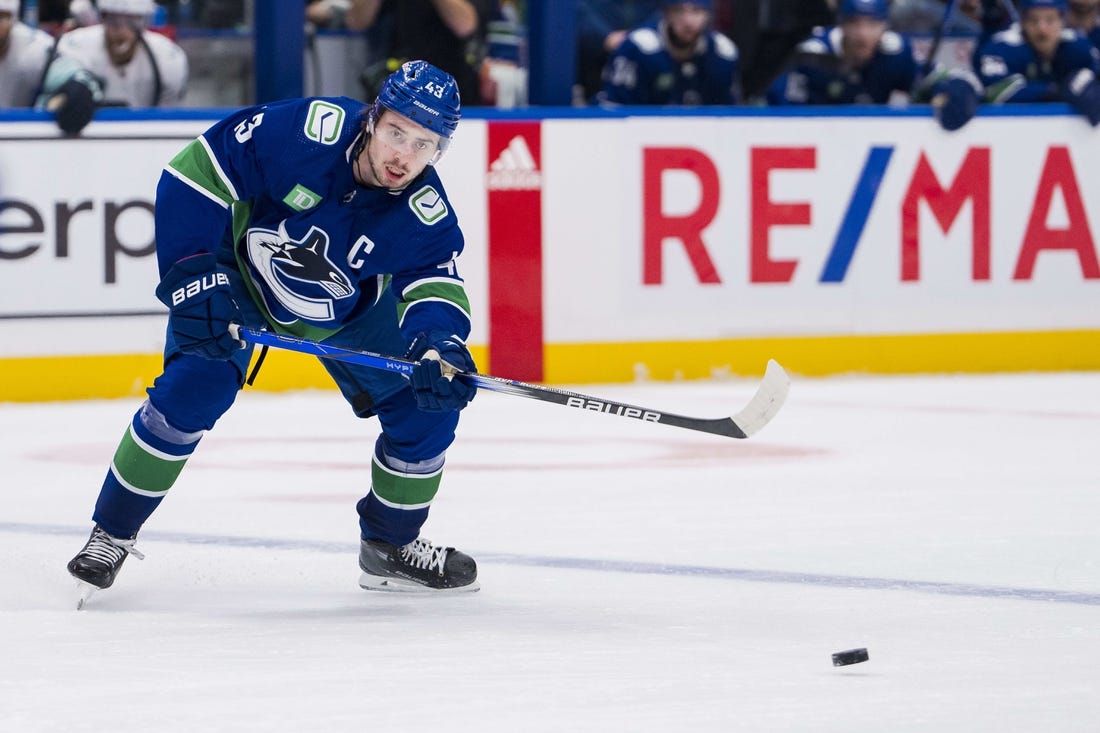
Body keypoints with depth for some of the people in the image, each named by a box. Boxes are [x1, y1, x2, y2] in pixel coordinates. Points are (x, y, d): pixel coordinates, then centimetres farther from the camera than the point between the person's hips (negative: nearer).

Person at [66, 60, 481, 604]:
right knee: (193, 390, -22)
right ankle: (112, 533, -3)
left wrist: (439, 344, -54)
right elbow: (195, 172, -30)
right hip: (241, 270, -4)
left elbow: (437, 281, -30)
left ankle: (390, 546, 17)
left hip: (349, 309, 4)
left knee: (429, 407, -6)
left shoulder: (425, 214, -25)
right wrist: (193, 278, -32)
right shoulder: (303, 131, -35)